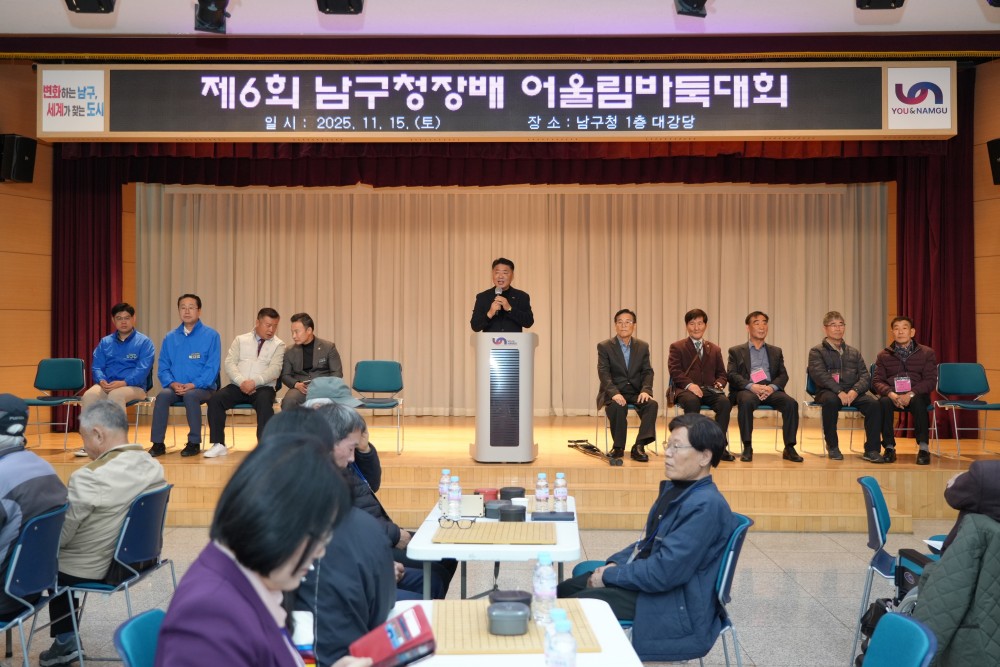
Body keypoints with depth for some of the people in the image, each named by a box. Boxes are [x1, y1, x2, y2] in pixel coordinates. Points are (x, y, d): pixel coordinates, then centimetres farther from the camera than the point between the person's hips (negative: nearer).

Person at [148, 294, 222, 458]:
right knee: (162, 395, -29)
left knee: (190, 395, -35)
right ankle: (158, 444, -22)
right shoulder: (169, 338, 12)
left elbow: (212, 367, -7)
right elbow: (163, 368, 10)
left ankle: (194, 443, -22)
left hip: (201, 388, -3)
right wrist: (172, 383, -11)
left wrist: (193, 385, -19)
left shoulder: (211, 335, 0)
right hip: (175, 388, 3)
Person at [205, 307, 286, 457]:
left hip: (263, 387, -2)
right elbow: (230, 363, 3)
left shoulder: (278, 345, 7)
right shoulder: (240, 340, 13)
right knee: (215, 399, -22)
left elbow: (275, 369, -6)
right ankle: (218, 444, -15)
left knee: (264, 402, -35)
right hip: (238, 386, 2)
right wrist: (241, 382, -15)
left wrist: (254, 382, -21)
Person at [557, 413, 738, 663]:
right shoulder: (676, 488, 7)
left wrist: (608, 576, -15)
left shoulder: (706, 506, -25)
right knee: (564, 591, 5)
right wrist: (615, 563, 1)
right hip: (650, 578, 10)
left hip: (678, 608, -9)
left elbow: (664, 572, -27)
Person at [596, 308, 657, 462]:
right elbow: (603, 373, -10)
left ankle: (639, 446, -25)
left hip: (636, 391, 3)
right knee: (618, 406, -35)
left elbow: (647, 372, 4)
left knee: (652, 404, -28)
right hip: (614, 392, -3)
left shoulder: (643, 346, 10)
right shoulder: (604, 346, 0)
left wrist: (645, 390, -16)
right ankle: (618, 446, -15)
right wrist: (614, 393, -27)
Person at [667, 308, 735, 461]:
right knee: (692, 402, -39)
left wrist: (719, 384, -4)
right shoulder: (677, 347, 11)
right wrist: (689, 384, -20)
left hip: (709, 390, 3)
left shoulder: (715, 349, 24)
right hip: (686, 390, -3)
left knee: (725, 402, -30)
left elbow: (721, 373, 20)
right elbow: (675, 371, -2)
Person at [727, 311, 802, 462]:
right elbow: (732, 374, 2)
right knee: (746, 402, -38)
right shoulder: (736, 351, 16)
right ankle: (747, 448, -29)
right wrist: (751, 386, -17)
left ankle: (789, 448, -22)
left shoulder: (776, 351, 25)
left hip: (771, 390, 3)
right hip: (747, 389, -2)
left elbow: (783, 375, 13)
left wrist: (772, 387, -11)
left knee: (791, 403, -28)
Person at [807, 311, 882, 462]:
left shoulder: (854, 352, 21)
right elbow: (820, 376, -9)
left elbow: (865, 376, 9)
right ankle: (832, 447, -20)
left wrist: (855, 390, -13)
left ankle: (871, 450, -18)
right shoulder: (817, 352, 8)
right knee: (830, 401, -38)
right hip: (828, 392, -3)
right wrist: (839, 392, -24)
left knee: (873, 403, -26)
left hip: (852, 393, 4)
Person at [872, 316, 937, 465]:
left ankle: (924, 447, -28)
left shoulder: (926, 353, 9)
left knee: (918, 401, -36)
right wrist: (891, 394, -17)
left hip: (916, 395, -1)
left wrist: (910, 394, -19)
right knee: (883, 402, -34)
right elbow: (877, 381, 5)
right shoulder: (883, 355, 13)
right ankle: (889, 447, -23)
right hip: (892, 395, 1)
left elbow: (931, 380, -1)